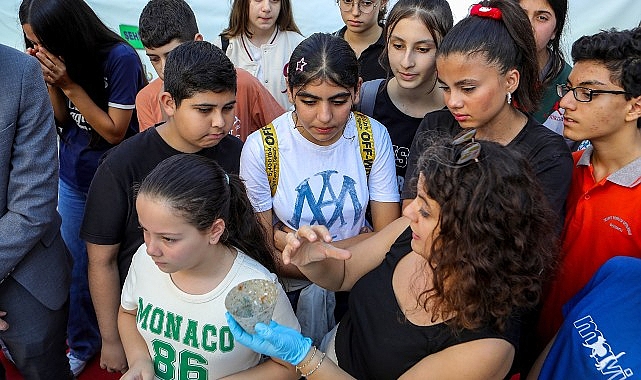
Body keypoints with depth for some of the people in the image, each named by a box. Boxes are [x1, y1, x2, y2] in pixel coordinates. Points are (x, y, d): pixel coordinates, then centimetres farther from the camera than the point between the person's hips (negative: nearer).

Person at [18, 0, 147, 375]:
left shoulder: (120, 58, -21)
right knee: (79, 263, 15)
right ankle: (83, 345, 36)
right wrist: (51, 82, -15)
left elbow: (114, 131, -17)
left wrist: (69, 84, -23)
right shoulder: (57, 58, -4)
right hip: (73, 179, 5)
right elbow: (62, 119, 3)